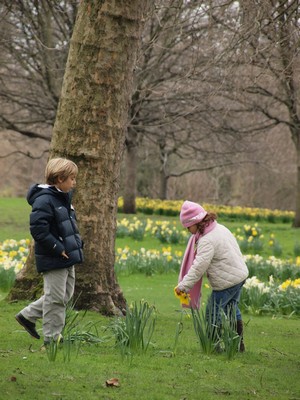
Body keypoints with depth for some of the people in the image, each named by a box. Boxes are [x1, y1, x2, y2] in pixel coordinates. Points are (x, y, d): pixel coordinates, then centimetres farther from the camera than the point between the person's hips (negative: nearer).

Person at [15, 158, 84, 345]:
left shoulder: (64, 198, 12)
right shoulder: (44, 200, -18)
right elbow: (38, 229, -24)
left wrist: (77, 243, 11)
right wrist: (58, 249, -22)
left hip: (67, 258, 10)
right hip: (53, 259, -10)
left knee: (65, 294, 16)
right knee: (56, 298, -2)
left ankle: (28, 315, 26)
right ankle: (52, 337, 8)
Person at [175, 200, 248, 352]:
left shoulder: (207, 241, -23)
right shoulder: (219, 228, 7)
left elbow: (199, 267, -26)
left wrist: (183, 286, -22)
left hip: (226, 282, -10)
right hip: (240, 274, 10)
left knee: (213, 312, 2)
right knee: (232, 309, 22)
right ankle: (238, 343, 27)